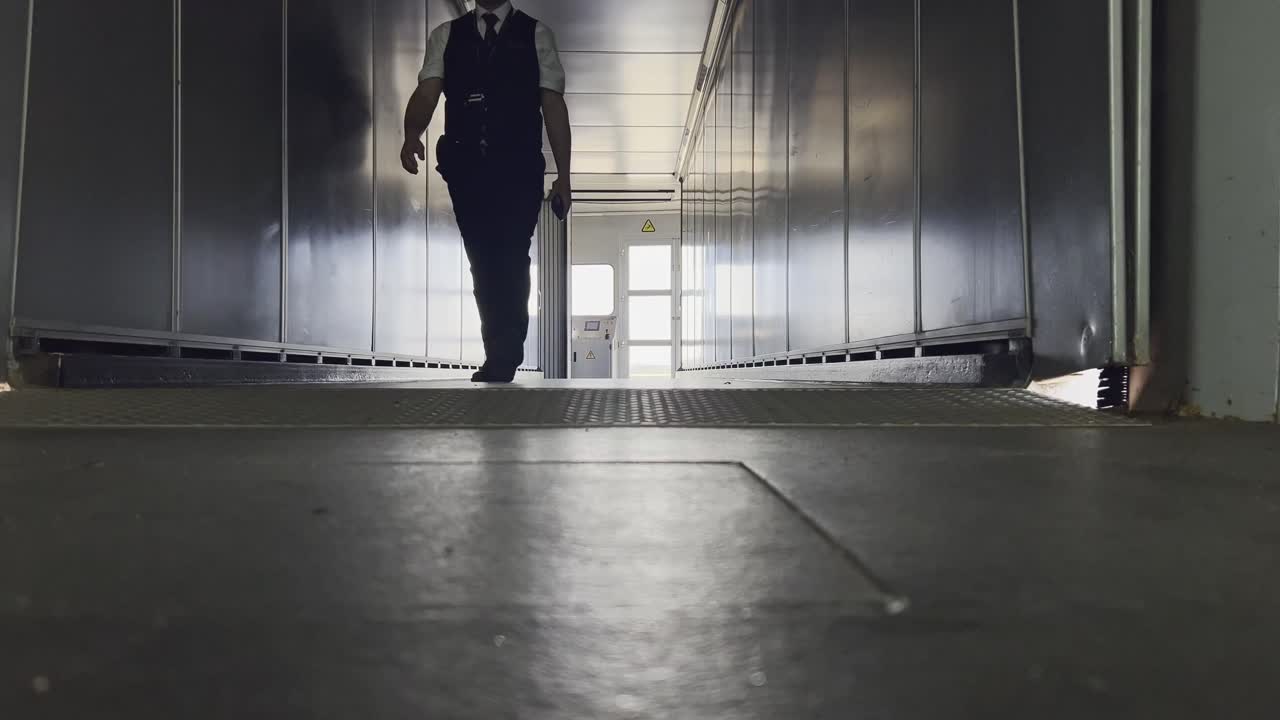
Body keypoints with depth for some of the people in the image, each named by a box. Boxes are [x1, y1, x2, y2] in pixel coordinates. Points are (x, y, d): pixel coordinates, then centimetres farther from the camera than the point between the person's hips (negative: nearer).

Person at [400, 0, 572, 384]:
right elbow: (427, 93, -1)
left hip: (518, 169, -2)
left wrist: (563, 175, -1)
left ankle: (502, 362, -6)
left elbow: (553, 105, 5)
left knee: (510, 262, -12)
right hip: (466, 169, 2)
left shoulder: (535, 35, 9)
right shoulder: (446, 36, 13)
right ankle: (502, 359, 14)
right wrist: (412, 134, -23)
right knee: (483, 265, 5)